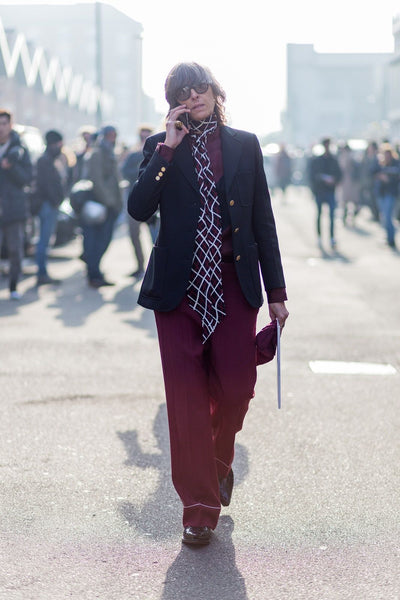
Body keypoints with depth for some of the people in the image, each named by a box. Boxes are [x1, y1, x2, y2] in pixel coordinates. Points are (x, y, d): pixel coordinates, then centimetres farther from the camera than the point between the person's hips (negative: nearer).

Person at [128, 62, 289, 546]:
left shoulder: (244, 145, 8)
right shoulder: (160, 147, 5)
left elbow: (263, 221, 7)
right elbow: (138, 208, -10)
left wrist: (276, 292, 4)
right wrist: (169, 147, -13)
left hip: (234, 286, 1)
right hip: (179, 287, -1)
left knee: (235, 388, -1)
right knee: (187, 397, -2)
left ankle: (220, 462, 32)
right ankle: (200, 505, 11)